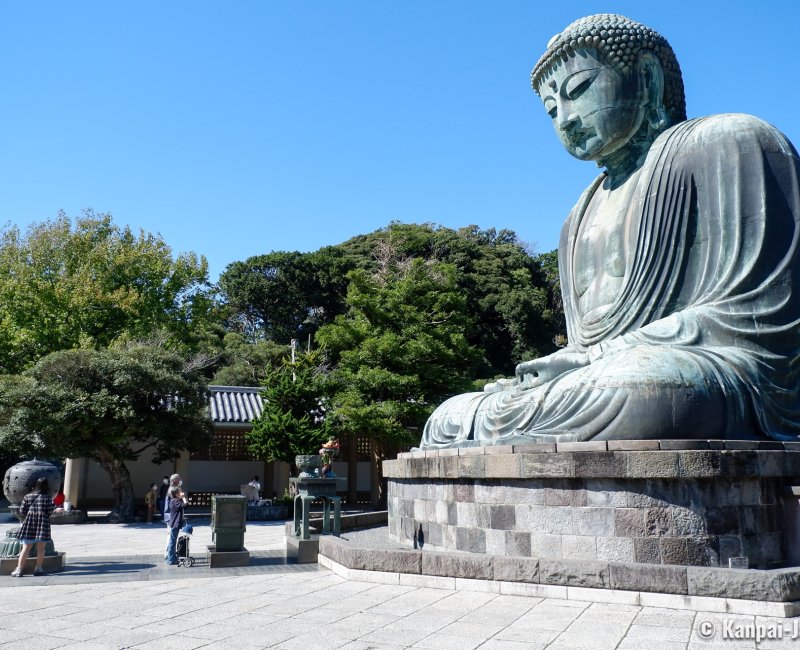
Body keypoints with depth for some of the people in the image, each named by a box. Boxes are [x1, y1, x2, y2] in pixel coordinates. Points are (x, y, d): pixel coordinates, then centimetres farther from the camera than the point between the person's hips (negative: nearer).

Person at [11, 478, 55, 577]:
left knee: (26, 548, 6)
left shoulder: (27, 496, 3)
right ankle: (38, 568, 10)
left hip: (29, 524, 2)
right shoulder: (47, 498, -5)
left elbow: (22, 511, 5)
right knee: (40, 548, 8)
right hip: (43, 524, -2)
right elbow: (50, 512, -6)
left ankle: (19, 569, 3)